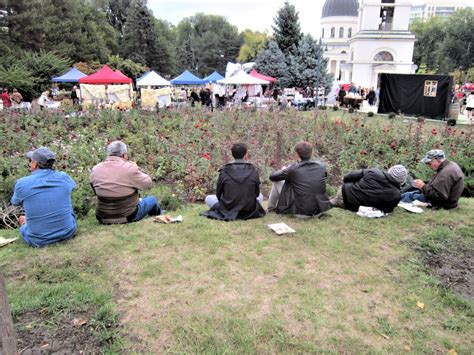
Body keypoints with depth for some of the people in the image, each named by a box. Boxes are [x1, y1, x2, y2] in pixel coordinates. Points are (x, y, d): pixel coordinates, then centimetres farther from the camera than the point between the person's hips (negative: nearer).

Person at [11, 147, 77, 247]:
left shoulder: (22, 184, -12)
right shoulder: (63, 177, -8)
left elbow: (15, 202, 10)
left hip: (38, 241, -1)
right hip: (68, 233, 1)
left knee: (22, 218, 30)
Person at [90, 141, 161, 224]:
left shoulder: (95, 170, -5)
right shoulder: (129, 168, -21)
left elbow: (96, 191, 9)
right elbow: (148, 183, -8)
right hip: (129, 217, -5)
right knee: (152, 199, 23)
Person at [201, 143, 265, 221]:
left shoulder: (224, 171, -8)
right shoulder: (253, 171, -6)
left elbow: (218, 194, 0)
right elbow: (257, 193, 4)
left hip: (228, 210, -1)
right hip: (249, 211, 2)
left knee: (208, 198, 23)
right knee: (260, 196, 31)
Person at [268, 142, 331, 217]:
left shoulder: (293, 169, -13)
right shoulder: (322, 166, -3)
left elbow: (272, 177, -1)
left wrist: (283, 170, 22)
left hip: (299, 210, -4)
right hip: (320, 209, 4)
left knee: (278, 181, 11)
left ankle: (271, 208, 31)